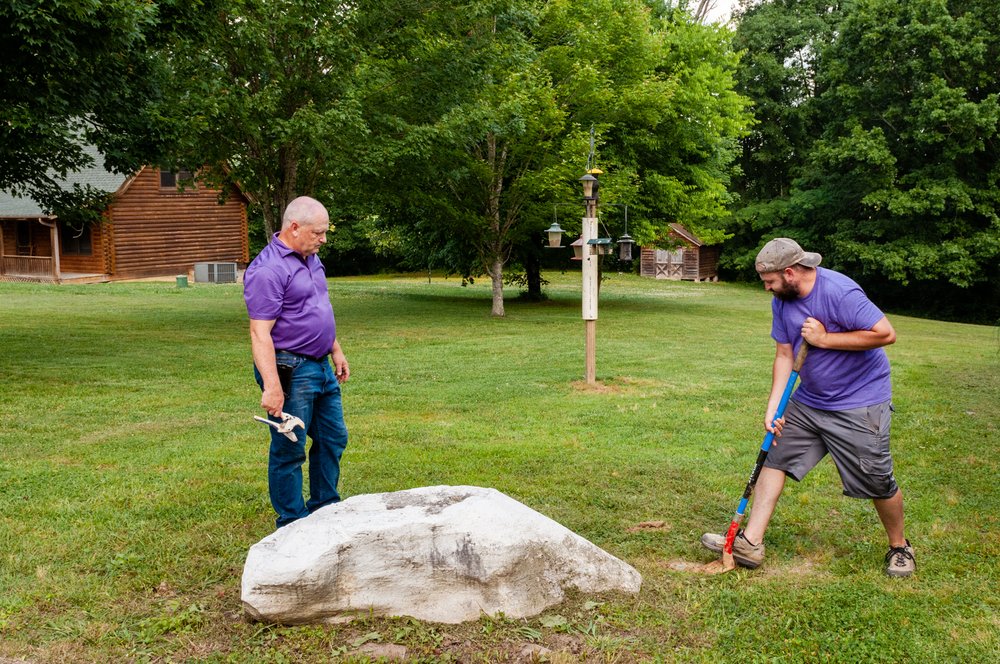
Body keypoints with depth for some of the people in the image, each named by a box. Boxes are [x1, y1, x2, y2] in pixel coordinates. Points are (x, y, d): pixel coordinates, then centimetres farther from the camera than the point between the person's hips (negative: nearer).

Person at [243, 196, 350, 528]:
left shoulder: (310, 259, 11)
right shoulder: (267, 270, -19)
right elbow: (260, 333, -23)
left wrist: (336, 351, 22)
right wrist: (272, 386, -28)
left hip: (321, 366, 10)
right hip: (290, 370, -10)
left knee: (333, 439, 17)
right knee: (289, 450, 2)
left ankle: (325, 510, 33)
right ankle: (292, 525, 15)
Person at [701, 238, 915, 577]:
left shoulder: (840, 292, -24)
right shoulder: (782, 300, 0)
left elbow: (886, 334, -28)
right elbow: (784, 355, 3)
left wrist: (825, 339, -24)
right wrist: (772, 408, -5)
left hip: (860, 402, -7)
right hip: (808, 400, 7)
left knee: (878, 482, 2)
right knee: (775, 458, 2)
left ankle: (899, 547, 29)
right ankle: (750, 542, 6)